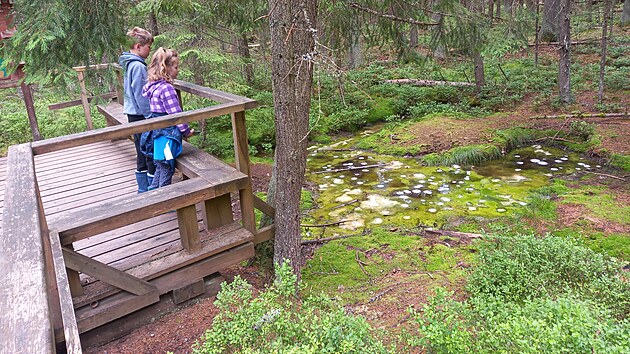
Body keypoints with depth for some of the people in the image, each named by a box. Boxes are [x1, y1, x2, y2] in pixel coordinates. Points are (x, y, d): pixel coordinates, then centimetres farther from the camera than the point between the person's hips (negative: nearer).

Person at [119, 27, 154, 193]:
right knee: (151, 156, -2)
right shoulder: (138, 66, -17)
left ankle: (143, 191, 26)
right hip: (141, 116, -10)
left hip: (134, 115, 10)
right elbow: (141, 96, -19)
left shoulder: (129, 63, 12)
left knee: (142, 156, 16)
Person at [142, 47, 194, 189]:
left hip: (156, 132, 9)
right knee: (166, 171, 2)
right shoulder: (166, 88, -19)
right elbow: (175, 114, -20)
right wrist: (186, 131, -7)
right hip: (167, 134, -9)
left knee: (160, 169, 19)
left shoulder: (153, 86, 9)